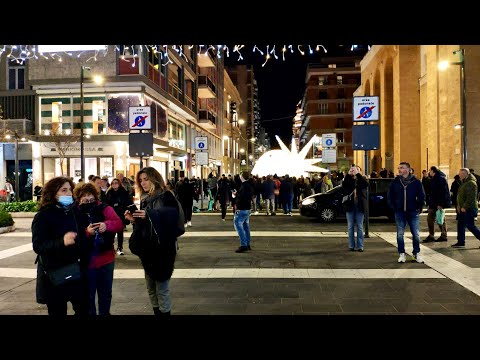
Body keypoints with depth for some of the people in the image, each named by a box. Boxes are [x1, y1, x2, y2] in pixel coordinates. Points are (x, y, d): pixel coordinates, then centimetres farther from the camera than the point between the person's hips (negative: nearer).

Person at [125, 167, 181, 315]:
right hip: (147, 248, 7)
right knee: (151, 287, 14)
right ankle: (156, 311, 28)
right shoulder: (145, 199, 14)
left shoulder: (166, 196, -8)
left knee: (161, 288, -1)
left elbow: (172, 218, -21)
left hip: (162, 248, -7)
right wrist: (134, 219, -3)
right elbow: (142, 224, 17)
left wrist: (149, 215, -27)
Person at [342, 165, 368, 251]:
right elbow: (343, 186, -14)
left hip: (359, 206, -1)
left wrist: (358, 174, -23)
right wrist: (348, 174, -21)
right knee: (350, 226, 5)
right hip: (350, 205, 1)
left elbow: (366, 184, -18)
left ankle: (360, 246, 9)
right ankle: (351, 245, 12)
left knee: (360, 226, 3)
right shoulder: (348, 179, 6)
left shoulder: (361, 179, 5)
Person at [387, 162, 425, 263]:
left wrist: (419, 208, 0)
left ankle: (417, 253, 18)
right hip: (399, 212, 1)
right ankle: (402, 254, 14)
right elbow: (389, 196, 7)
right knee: (400, 234, 4)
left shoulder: (416, 182, -2)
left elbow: (422, 196, 3)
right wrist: (393, 208, 1)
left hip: (413, 212, -1)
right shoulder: (395, 182, 1)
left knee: (415, 234, 4)